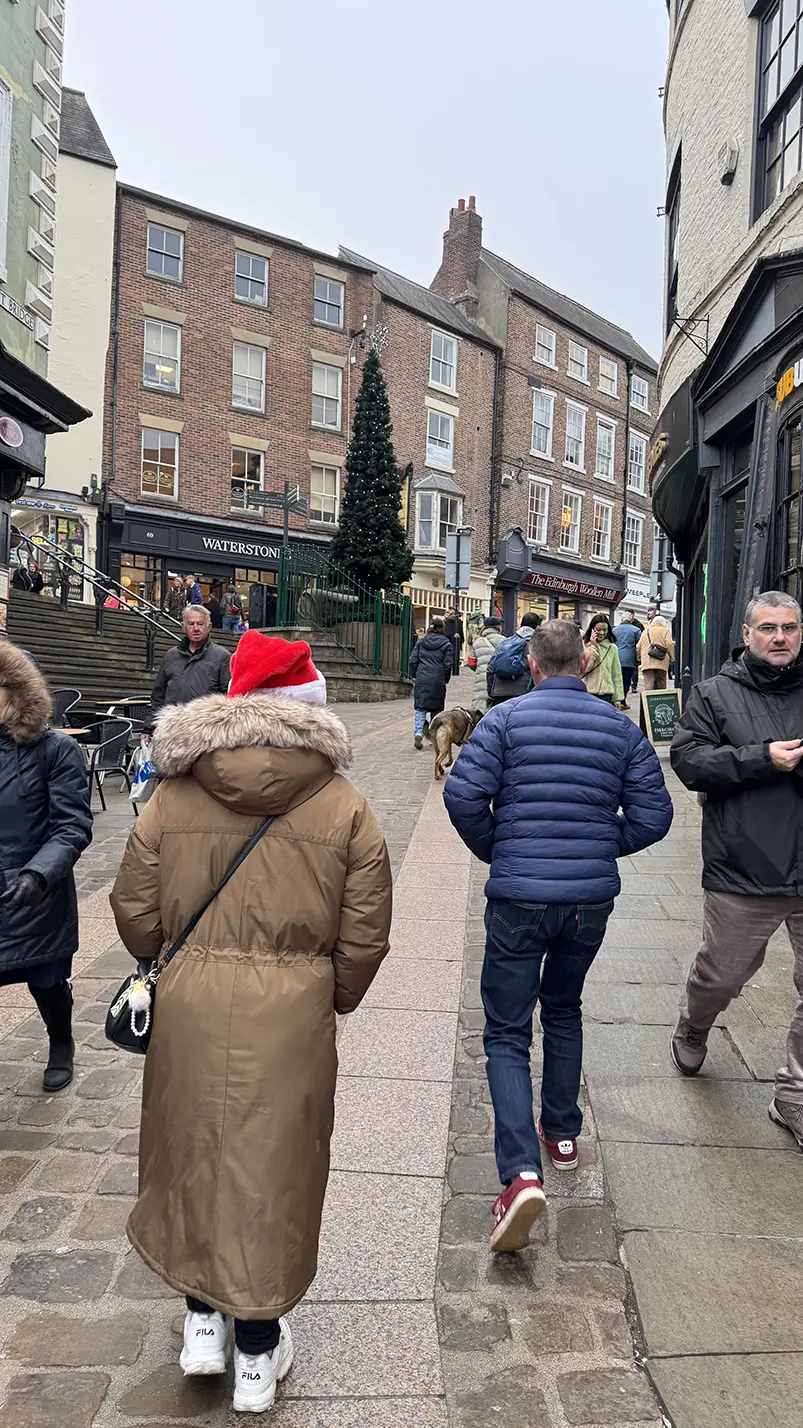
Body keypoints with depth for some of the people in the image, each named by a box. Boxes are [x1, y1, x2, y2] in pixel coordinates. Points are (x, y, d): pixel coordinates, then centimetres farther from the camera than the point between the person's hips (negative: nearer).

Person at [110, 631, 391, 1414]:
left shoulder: (171, 797, -6)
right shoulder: (343, 806, -9)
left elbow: (136, 914, -1)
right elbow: (364, 937, -6)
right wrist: (334, 999, 13)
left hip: (189, 1006, 2)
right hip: (291, 1015, -1)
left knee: (193, 1156, 24)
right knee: (269, 1171, 16)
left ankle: (203, 1319, 41)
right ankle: (257, 1354, 34)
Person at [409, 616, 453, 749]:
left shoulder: (421, 642, 7)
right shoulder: (447, 644, 0)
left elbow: (413, 661, 6)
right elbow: (447, 665, -2)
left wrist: (415, 675, 17)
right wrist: (445, 680, 11)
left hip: (421, 679, 1)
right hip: (437, 681, -1)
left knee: (420, 708, 3)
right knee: (436, 708, 10)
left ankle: (419, 732, -18)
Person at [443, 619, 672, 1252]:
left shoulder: (506, 719, -6)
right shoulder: (622, 728, 2)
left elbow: (464, 795, -15)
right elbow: (654, 814, 0)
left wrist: (494, 851, 2)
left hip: (519, 897, -3)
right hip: (593, 898, 4)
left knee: (507, 1033, 4)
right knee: (564, 1012, 26)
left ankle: (521, 1172, -10)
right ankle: (563, 1133, 38)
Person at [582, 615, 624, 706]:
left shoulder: (612, 648, 7)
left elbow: (617, 674, 9)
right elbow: (584, 668, -11)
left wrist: (618, 698, 6)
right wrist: (593, 646, -10)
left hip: (606, 694, 2)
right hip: (588, 692, -1)